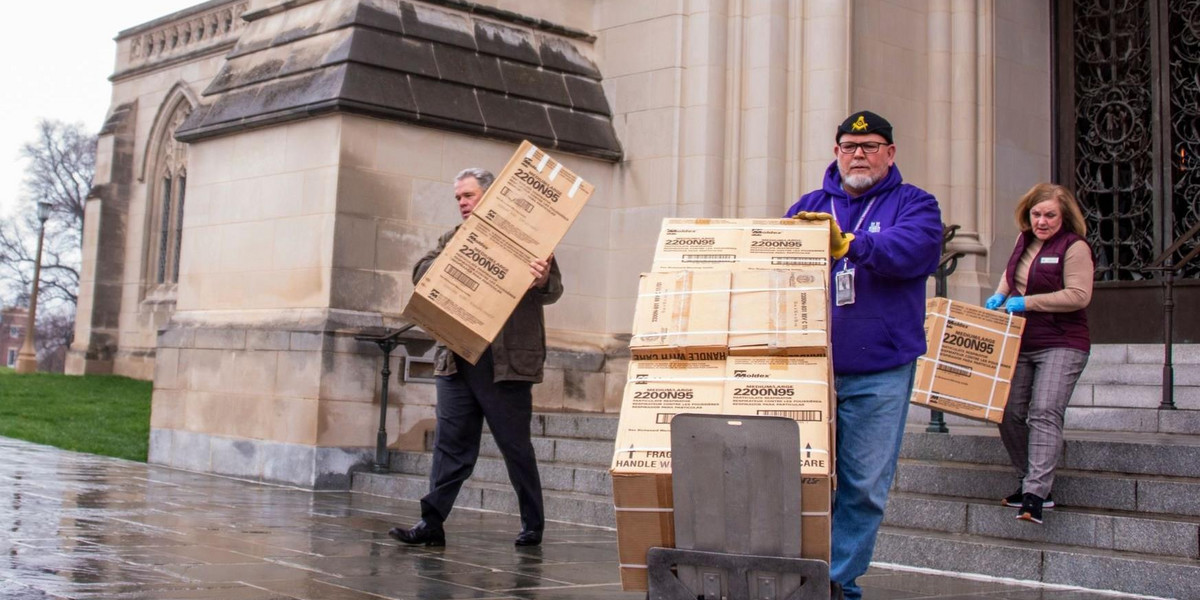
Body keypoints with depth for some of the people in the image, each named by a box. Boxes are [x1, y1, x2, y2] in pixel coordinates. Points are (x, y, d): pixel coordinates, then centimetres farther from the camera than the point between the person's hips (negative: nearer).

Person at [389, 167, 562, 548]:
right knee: (451, 443, 3)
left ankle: (533, 526, 17)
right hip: (456, 358, 4)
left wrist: (542, 281, -28)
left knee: (515, 445, 5)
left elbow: (554, 290, -4)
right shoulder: (453, 239, 16)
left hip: (506, 361, -4)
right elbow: (421, 273, 6)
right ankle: (432, 523, 4)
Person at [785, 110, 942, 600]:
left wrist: (847, 244, -30)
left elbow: (912, 249, -15)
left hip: (880, 373, -2)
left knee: (863, 486, 0)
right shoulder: (810, 206, 16)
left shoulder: (913, 205, 6)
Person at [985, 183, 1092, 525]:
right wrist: (1000, 295, 10)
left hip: (1061, 345, -8)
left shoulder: (1074, 247, -10)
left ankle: (1036, 494, -22)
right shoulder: (1024, 240, 12)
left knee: (1044, 413, -18)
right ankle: (1032, 482, 18)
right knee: (1009, 414, 5)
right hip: (1020, 344, 8)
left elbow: (1079, 295, -19)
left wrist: (1027, 302, -18)